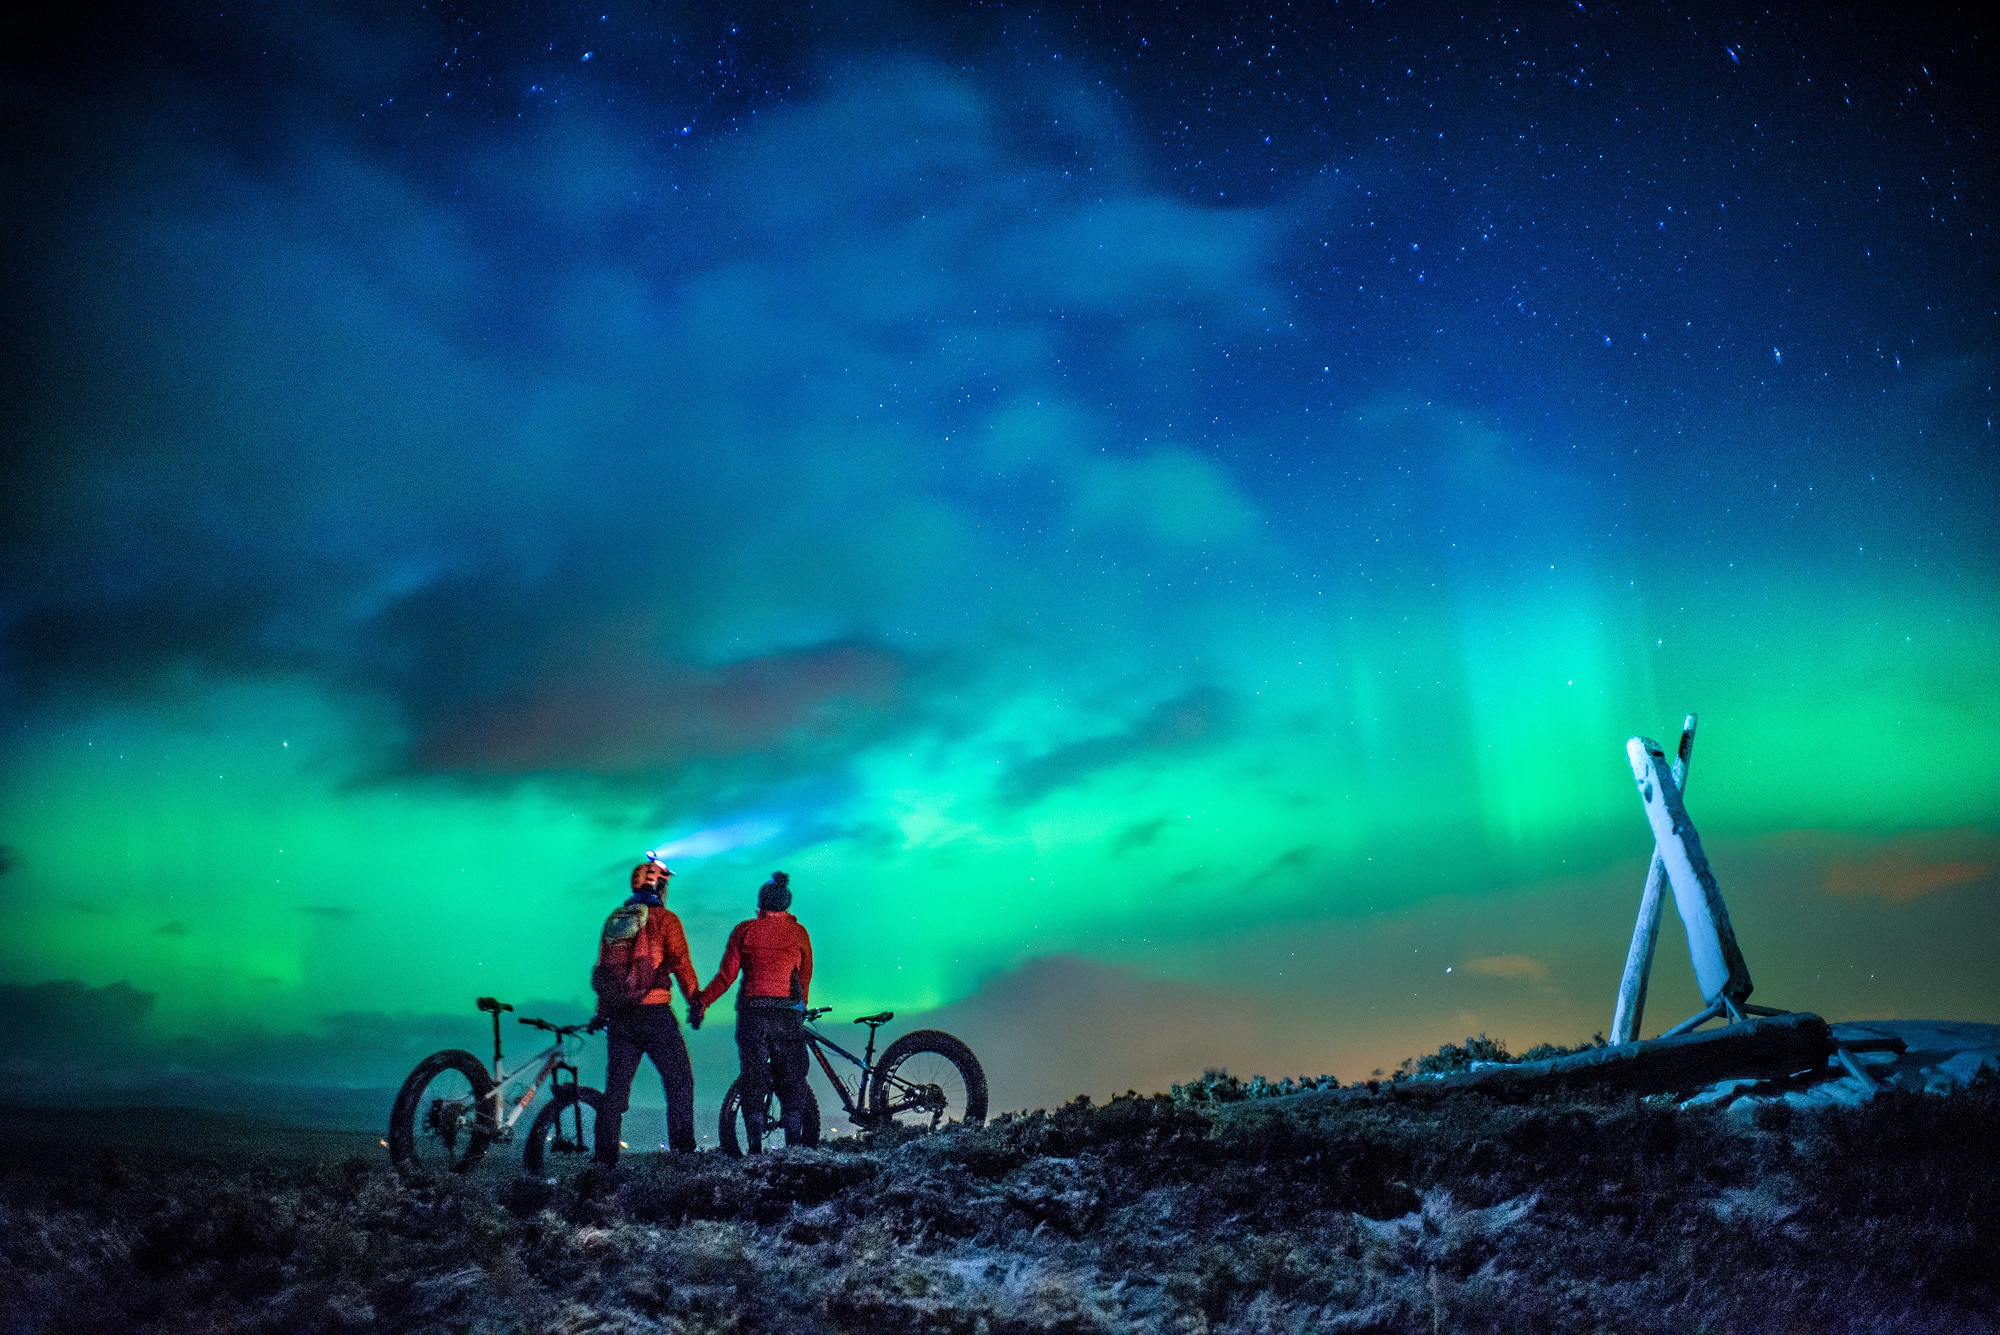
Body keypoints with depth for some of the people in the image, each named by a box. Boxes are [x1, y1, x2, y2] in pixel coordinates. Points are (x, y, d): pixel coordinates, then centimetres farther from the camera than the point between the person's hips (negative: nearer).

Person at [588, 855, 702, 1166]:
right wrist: (695, 1002, -3)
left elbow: (602, 969, 19)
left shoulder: (614, 920, 15)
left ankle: (605, 1156, 8)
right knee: (679, 1081, 2)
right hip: (654, 1013, -6)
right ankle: (683, 1152, -2)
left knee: (616, 1085, 10)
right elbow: (681, 964, -9)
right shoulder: (664, 918, -3)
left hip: (619, 1016, 6)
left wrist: (602, 1012, 27)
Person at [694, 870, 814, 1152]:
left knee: (753, 1081, 5)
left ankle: (755, 1148, 2)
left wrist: (701, 1001, 8)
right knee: (792, 1082, 8)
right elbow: (805, 979, 8)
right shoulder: (799, 933, 5)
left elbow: (726, 976, -2)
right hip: (789, 1016, 1)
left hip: (752, 1013, -1)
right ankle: (794, 1147, 6)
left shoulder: (745, 931, 1)